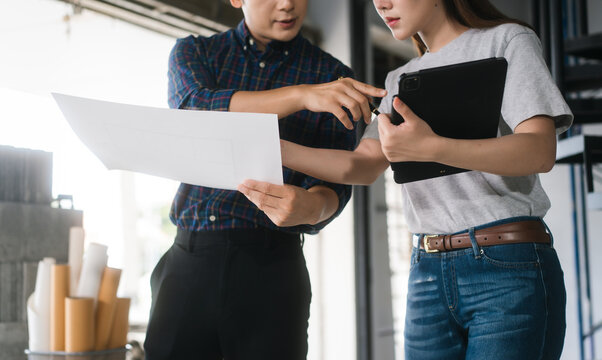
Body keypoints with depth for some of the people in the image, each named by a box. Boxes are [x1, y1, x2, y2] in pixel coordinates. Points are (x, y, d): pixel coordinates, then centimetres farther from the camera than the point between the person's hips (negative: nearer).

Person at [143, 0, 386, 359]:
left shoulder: (332, 75, 4)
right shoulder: (193, 53, 8)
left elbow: (335, 182, -5)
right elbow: (196, 112, -14)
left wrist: (313, 207, -30)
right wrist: (301, 95, -27)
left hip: (270, 268, -1)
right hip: (188, 261, 1)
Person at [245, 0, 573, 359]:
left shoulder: (508, 40, 2)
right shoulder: (401, 80, 21)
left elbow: (541, 151, -12)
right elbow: (363, 165, 9)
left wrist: (431, 148, -26)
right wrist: (273, 148, -5)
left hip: (510, 267, -5)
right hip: (429, 274, 6)